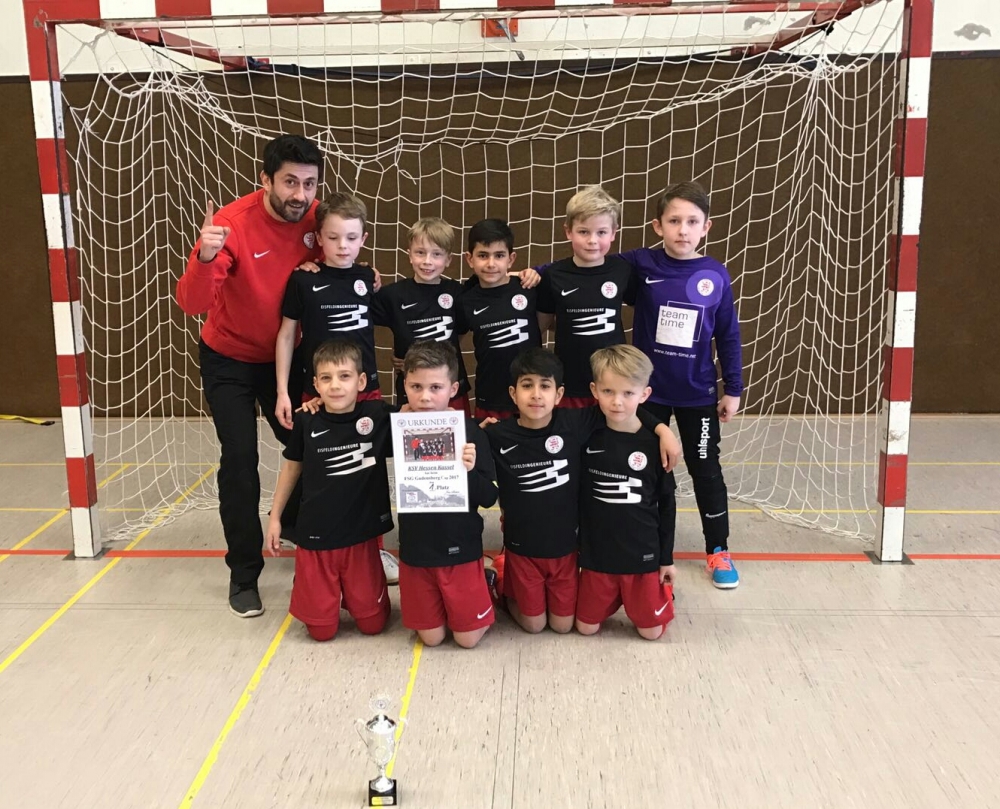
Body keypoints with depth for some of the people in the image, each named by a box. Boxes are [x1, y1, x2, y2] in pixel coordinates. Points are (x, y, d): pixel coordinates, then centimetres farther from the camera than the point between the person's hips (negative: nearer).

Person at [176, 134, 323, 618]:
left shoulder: (316, 218, -14)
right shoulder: (232, 224, -29)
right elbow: (192, 303, -37)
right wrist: (204, 258, -55)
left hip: (284, 356, 4)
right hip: (229, 360, -4)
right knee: (240, 459, -7)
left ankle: (294, 528, 39)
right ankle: (244, 573, 7)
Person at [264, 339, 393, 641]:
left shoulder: (379, 416, -12)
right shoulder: (306, 422, -8)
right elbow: (292, 467, 7)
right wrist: (275, 517, 11)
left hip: (361, 536, 0)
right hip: (315, 537, 0)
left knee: (372, 624, 9)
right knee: (322, 630, 8)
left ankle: (350, 593, 39)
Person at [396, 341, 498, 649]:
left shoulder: (469, 431, -15)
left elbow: (489, 497, -11)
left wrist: (470, 471, -32)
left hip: (460, 550, -2)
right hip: (415, 551, 2)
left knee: (468, 638, 9)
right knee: (431, 638, 13)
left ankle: (486, 583, 35)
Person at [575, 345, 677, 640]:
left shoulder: (654, 444, -11)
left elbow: (666, 503, -2)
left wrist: (667, 558, 1)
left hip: (643, 555, -1)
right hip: (596, 555, 1)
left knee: (651, 631, 8)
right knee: (586, 627, 10)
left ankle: (662, 590, 37)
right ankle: (615, 599, 38)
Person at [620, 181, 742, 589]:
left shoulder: (715, 274, -7)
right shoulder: (640, 264, -10)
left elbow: (728, 336, 0)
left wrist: (733, 390, 4)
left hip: (698, 394, 0)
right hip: (648, 390, 0)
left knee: (706, 470, 11)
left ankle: (718, 550, 28)